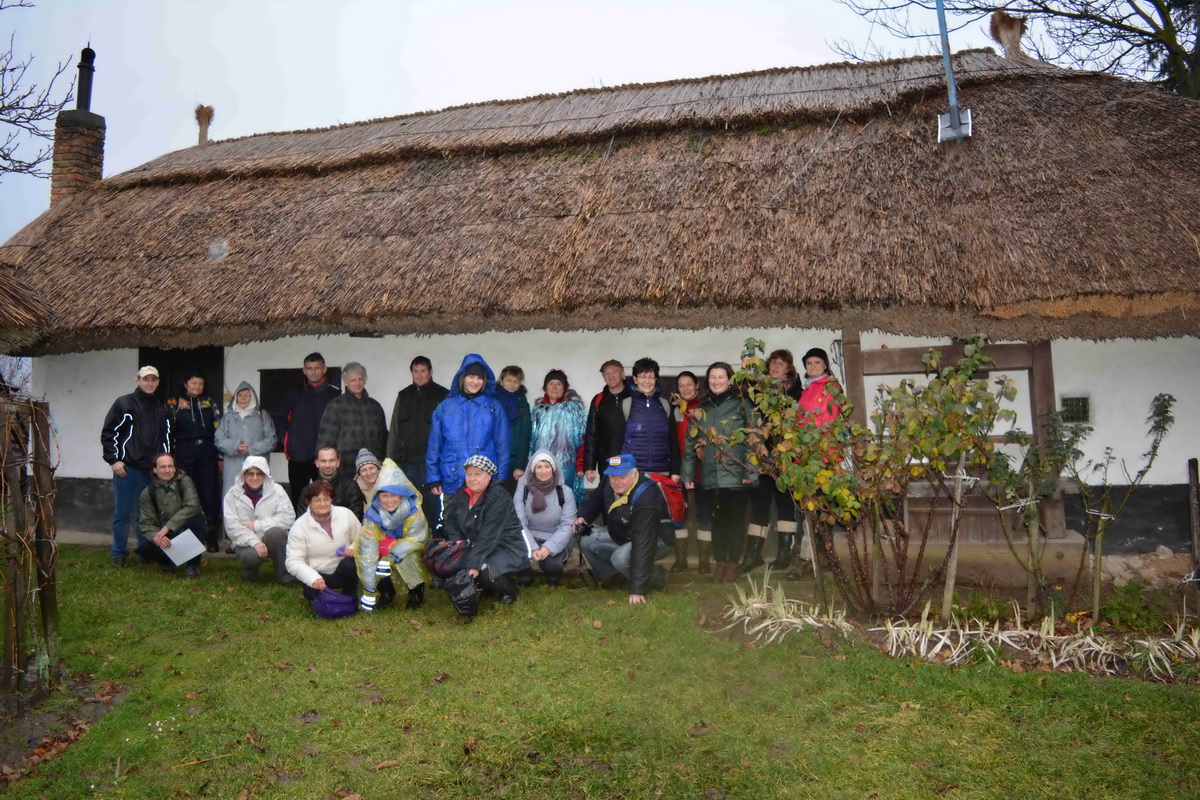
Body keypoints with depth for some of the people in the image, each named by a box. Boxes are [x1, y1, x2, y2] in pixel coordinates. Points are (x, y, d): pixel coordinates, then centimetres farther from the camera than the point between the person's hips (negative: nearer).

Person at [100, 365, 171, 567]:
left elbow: (167, 437, 21)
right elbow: (108, 433, -1)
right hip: (127, 467, -3)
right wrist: (114, 460, -8)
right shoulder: (123, 403, 1)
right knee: (123, 513, 1)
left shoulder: (162, 408, 14)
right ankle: (119, 554, 13)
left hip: (152, 469, 3)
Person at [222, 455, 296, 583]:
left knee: (275, 532, -33)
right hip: (246, 542, 0)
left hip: (274, 540, 0)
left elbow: (288, 517, -12)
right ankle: (250, 571, 6)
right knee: (252, 555, -33)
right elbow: (232, 527, -10)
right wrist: (255, 542, -23)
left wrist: (257, 525, -17)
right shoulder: (233, 494, -1)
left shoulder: (276, 490, -2)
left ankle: (284, 575, -14)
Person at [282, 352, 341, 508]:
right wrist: (287, 445, 11)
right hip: (297, 459, 5)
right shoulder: (296, 395, 15)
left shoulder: (334, 395, 0)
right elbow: (285, 421, 23)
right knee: (296, 501, 10)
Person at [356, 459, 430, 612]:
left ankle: (417, 593, -5)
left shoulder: (413, 511, -29)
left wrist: (392, 557, -38)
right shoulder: (372, 516, -23)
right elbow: (368, 551, -24)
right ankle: (386, 592, 4)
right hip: (385, 548, 3)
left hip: (410, 551, -3)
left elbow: (416, 538, -25)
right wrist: (369, 590, -25)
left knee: (409, 559, -35)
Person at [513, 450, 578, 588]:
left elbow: (567, 526, -12)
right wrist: (532, 548, -26)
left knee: (550, 562, -33)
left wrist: (549, 547, -27)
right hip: (530, 539, 1)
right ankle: (524, 574, 3)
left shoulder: (565, 491, -7)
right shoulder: (522, 490, -5)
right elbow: (519, 524, -10)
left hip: (555, 542, -1)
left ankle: (553, 577, 7)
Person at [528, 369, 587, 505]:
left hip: (565, 464, -4)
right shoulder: (538, 408, 13)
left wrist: (581, 465, -9)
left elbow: (582, 438, -4)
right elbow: (532, 438, 16)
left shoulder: (574, 407, -1)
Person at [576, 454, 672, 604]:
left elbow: (643, 544, -39)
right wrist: (583, 516, -9)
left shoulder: (646, 499, -37)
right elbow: (596, 498, 12)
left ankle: (655, 579, -5)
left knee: (621, 558, -33)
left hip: (656, 540, -8)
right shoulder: (612, 485, -13)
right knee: (587, 542, -3)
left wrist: (637, 588, -39)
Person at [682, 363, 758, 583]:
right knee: (714, 520, 8)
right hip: (709, 476, 4)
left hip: (736, 475, -3)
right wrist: (688, 474, 9)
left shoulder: (742, 406, 1)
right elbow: (691, 444, 14)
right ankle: (720, 562, 21)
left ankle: (733, 563, 16)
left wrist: (751, 472, -12)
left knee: (735, 520, 3)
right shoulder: (700, 410, 13)